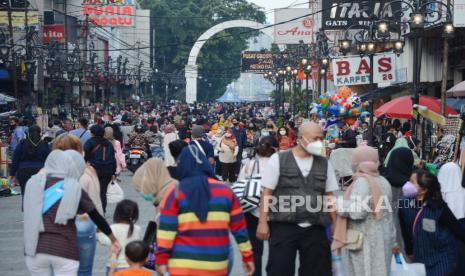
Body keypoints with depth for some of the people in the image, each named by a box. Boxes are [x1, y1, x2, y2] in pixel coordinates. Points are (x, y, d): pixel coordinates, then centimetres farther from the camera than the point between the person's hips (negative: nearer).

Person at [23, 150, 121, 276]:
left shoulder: (34, 183, 4)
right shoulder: (75, 189, 0)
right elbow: (97, 217, 8)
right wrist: (113, 239, 23)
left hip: (35, 248, 3)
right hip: (64, 250, -2)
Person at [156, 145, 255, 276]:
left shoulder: (176, 192, -2)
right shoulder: (225, 190, 7)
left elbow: (167, 229, -6)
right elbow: (239, 227, 9)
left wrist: (162, 259, -3)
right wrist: (247, 256, 15)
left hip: (182, 265, -3)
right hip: (216, 265, 3)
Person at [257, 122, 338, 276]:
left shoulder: (324, 164, 10)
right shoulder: (278, 159, 0)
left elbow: (329, 197, 13)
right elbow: (267, 193, -2)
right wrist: (263, 222, -8)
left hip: (315, 229, 3)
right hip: (283, 227, -3)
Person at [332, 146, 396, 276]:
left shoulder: (362, 182, -16)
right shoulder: (384, 182, 10)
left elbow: (358, 211, -27)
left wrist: (339, 206, -12)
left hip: (365, 241, -8)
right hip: (382, 240, 8)